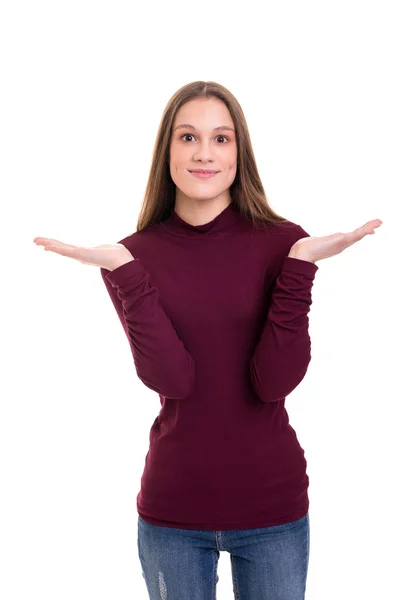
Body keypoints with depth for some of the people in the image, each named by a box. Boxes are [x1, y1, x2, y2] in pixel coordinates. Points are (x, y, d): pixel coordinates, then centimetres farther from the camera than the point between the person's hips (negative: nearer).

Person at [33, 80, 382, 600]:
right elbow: (171, 379, -16)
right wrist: (126, 273, -21)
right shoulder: (137, 254, -3)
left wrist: (299, 267, -22)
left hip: (272, 503, 0)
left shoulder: (282, 243, -7)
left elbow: (274, 382, -15)